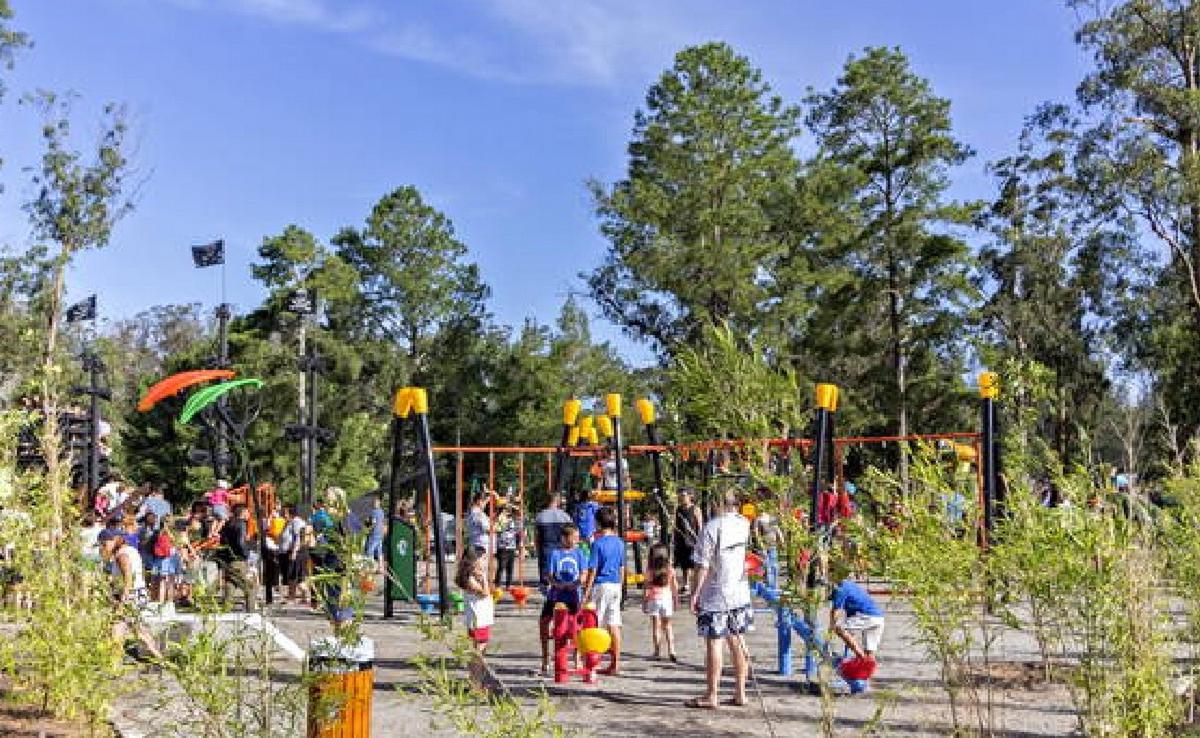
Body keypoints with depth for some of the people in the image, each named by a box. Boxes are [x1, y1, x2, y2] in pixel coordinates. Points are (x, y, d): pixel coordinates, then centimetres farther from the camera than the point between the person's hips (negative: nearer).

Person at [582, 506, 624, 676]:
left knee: (595, 625, 1)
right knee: (614, 625, 7)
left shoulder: (598, 543, -11)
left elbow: (592, 570, -12)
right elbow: (622, 569, 12)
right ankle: (616, 664, 10)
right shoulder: (619, 543, 7)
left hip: (601, 585, -6)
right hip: (615, 585, 6)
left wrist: (586, 591, -7)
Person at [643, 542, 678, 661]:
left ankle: (657, 652, 6)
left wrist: (644, 602, -1)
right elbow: (674, 586, 2)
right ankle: (671, 651, 2)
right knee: (667, 625, 13)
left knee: (655, 626, 6)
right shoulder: (670, 569, -2)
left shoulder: (650, 570, -8)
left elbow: (647, 587, -7)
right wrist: (676, 599, 14)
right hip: (667, 597, 2)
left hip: (653, 599, -2)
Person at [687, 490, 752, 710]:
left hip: (715, 595, -6)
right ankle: (740, 693, 17)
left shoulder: (711, 527, -17)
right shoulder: (744, 524, 1)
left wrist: (695, 593, -8)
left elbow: (702, 565, -16)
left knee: (713, 643, 0)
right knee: (737, 642, 12)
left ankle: (711, 696, 5)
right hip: (740, 593, 6)